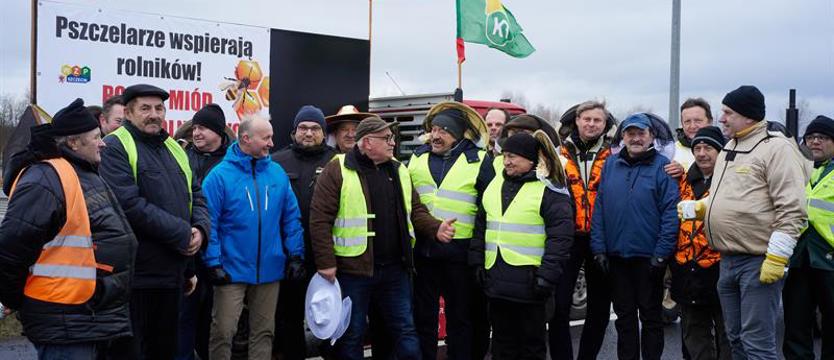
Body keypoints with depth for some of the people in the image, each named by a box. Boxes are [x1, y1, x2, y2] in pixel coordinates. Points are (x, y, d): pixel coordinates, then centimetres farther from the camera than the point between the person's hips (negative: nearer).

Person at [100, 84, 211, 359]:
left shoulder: (174, 149, 15)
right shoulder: (116, 148, -9)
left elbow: (196, 196, 17)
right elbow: (130, 205, -21)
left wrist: (200, 228, -5)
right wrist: (182, 234, -17)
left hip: (173, 274, 7)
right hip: (135, 274, -7)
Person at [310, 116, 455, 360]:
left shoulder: (398, 170, 11)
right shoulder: (338, 171, -8)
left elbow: (415, 211, 15)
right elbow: (320, 219, -11)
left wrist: (436, 228, -4)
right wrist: (326, 262, -14)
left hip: (395, 269, 5)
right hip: (353, 270, -5)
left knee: (405, 330, 11)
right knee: (351, 334, 6)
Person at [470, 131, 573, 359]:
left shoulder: (549, 190, -7)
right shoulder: (495, 185, 12)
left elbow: (560, 236, -12)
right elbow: (481, 227, 18)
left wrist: (547, 276, -17)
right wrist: (478, 262, 11)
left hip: (528, 280, -6)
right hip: (496, 278, 6)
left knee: (532, 341, 6)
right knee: (502, 340, 15)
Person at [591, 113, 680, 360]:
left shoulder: (662, 166, -6)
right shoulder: (610, 164, 7)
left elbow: (671, 212, -10)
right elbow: (599, 208, 6)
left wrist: (661, 254, -15)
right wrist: (599, 248, -1)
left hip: (649, 256, -4)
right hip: (616, 255, 4)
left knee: (651, 316, 9)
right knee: (624, 316, 13)